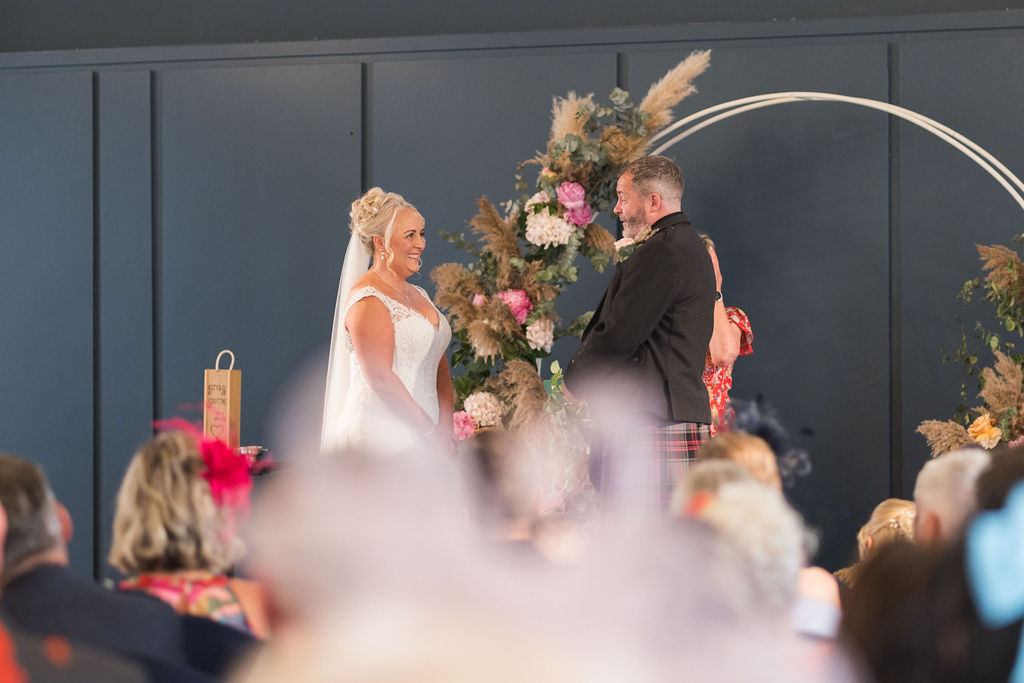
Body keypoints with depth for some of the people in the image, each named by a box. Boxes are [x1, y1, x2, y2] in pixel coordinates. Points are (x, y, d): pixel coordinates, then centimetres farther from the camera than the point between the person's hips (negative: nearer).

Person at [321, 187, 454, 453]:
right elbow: (380, 379, -17)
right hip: (377, 434, -7)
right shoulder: (369, 300, -10)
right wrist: (429, 431, -14)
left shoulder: (418, 296, 18)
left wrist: (445, 428, 2)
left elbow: (440, 367, 17)